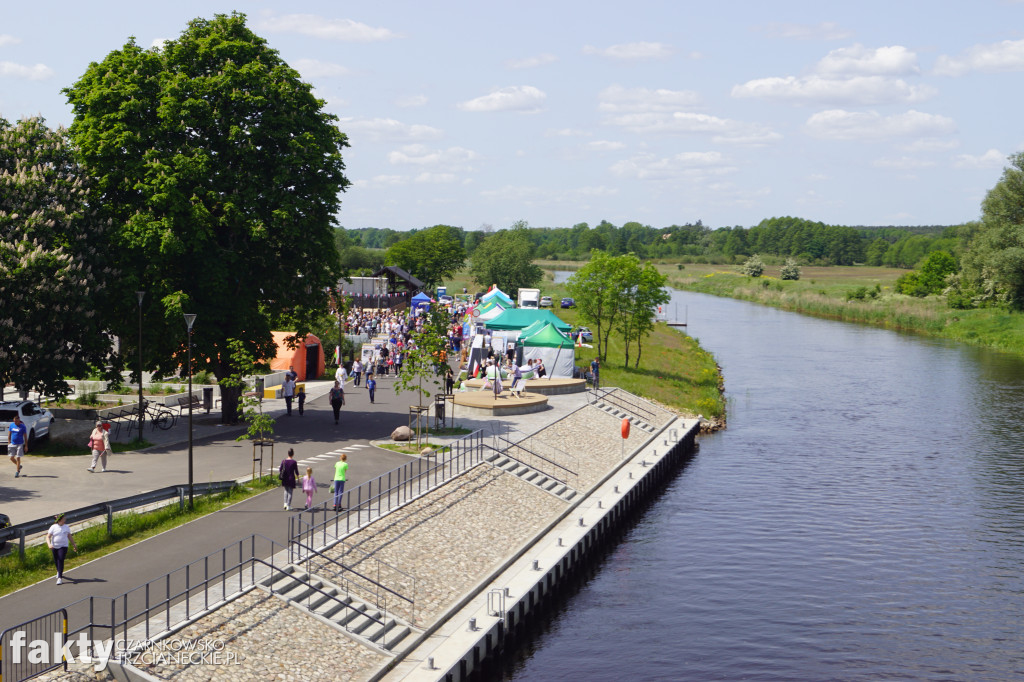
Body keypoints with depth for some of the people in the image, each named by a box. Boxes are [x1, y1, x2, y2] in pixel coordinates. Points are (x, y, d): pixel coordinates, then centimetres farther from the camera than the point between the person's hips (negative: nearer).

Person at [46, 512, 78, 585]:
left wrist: (74, 545, 19)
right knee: (56, 561, 12)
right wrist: (49, 544, -25)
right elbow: (48, 537, -7)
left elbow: (70, 536, 16)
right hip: (54, 547, 0)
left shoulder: (66, 527, 5)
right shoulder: (53, 527, -4)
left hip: (63, 546, 0)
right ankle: (59, 571, 43)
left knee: (61, 560, -15)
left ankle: (60, 577, -15)